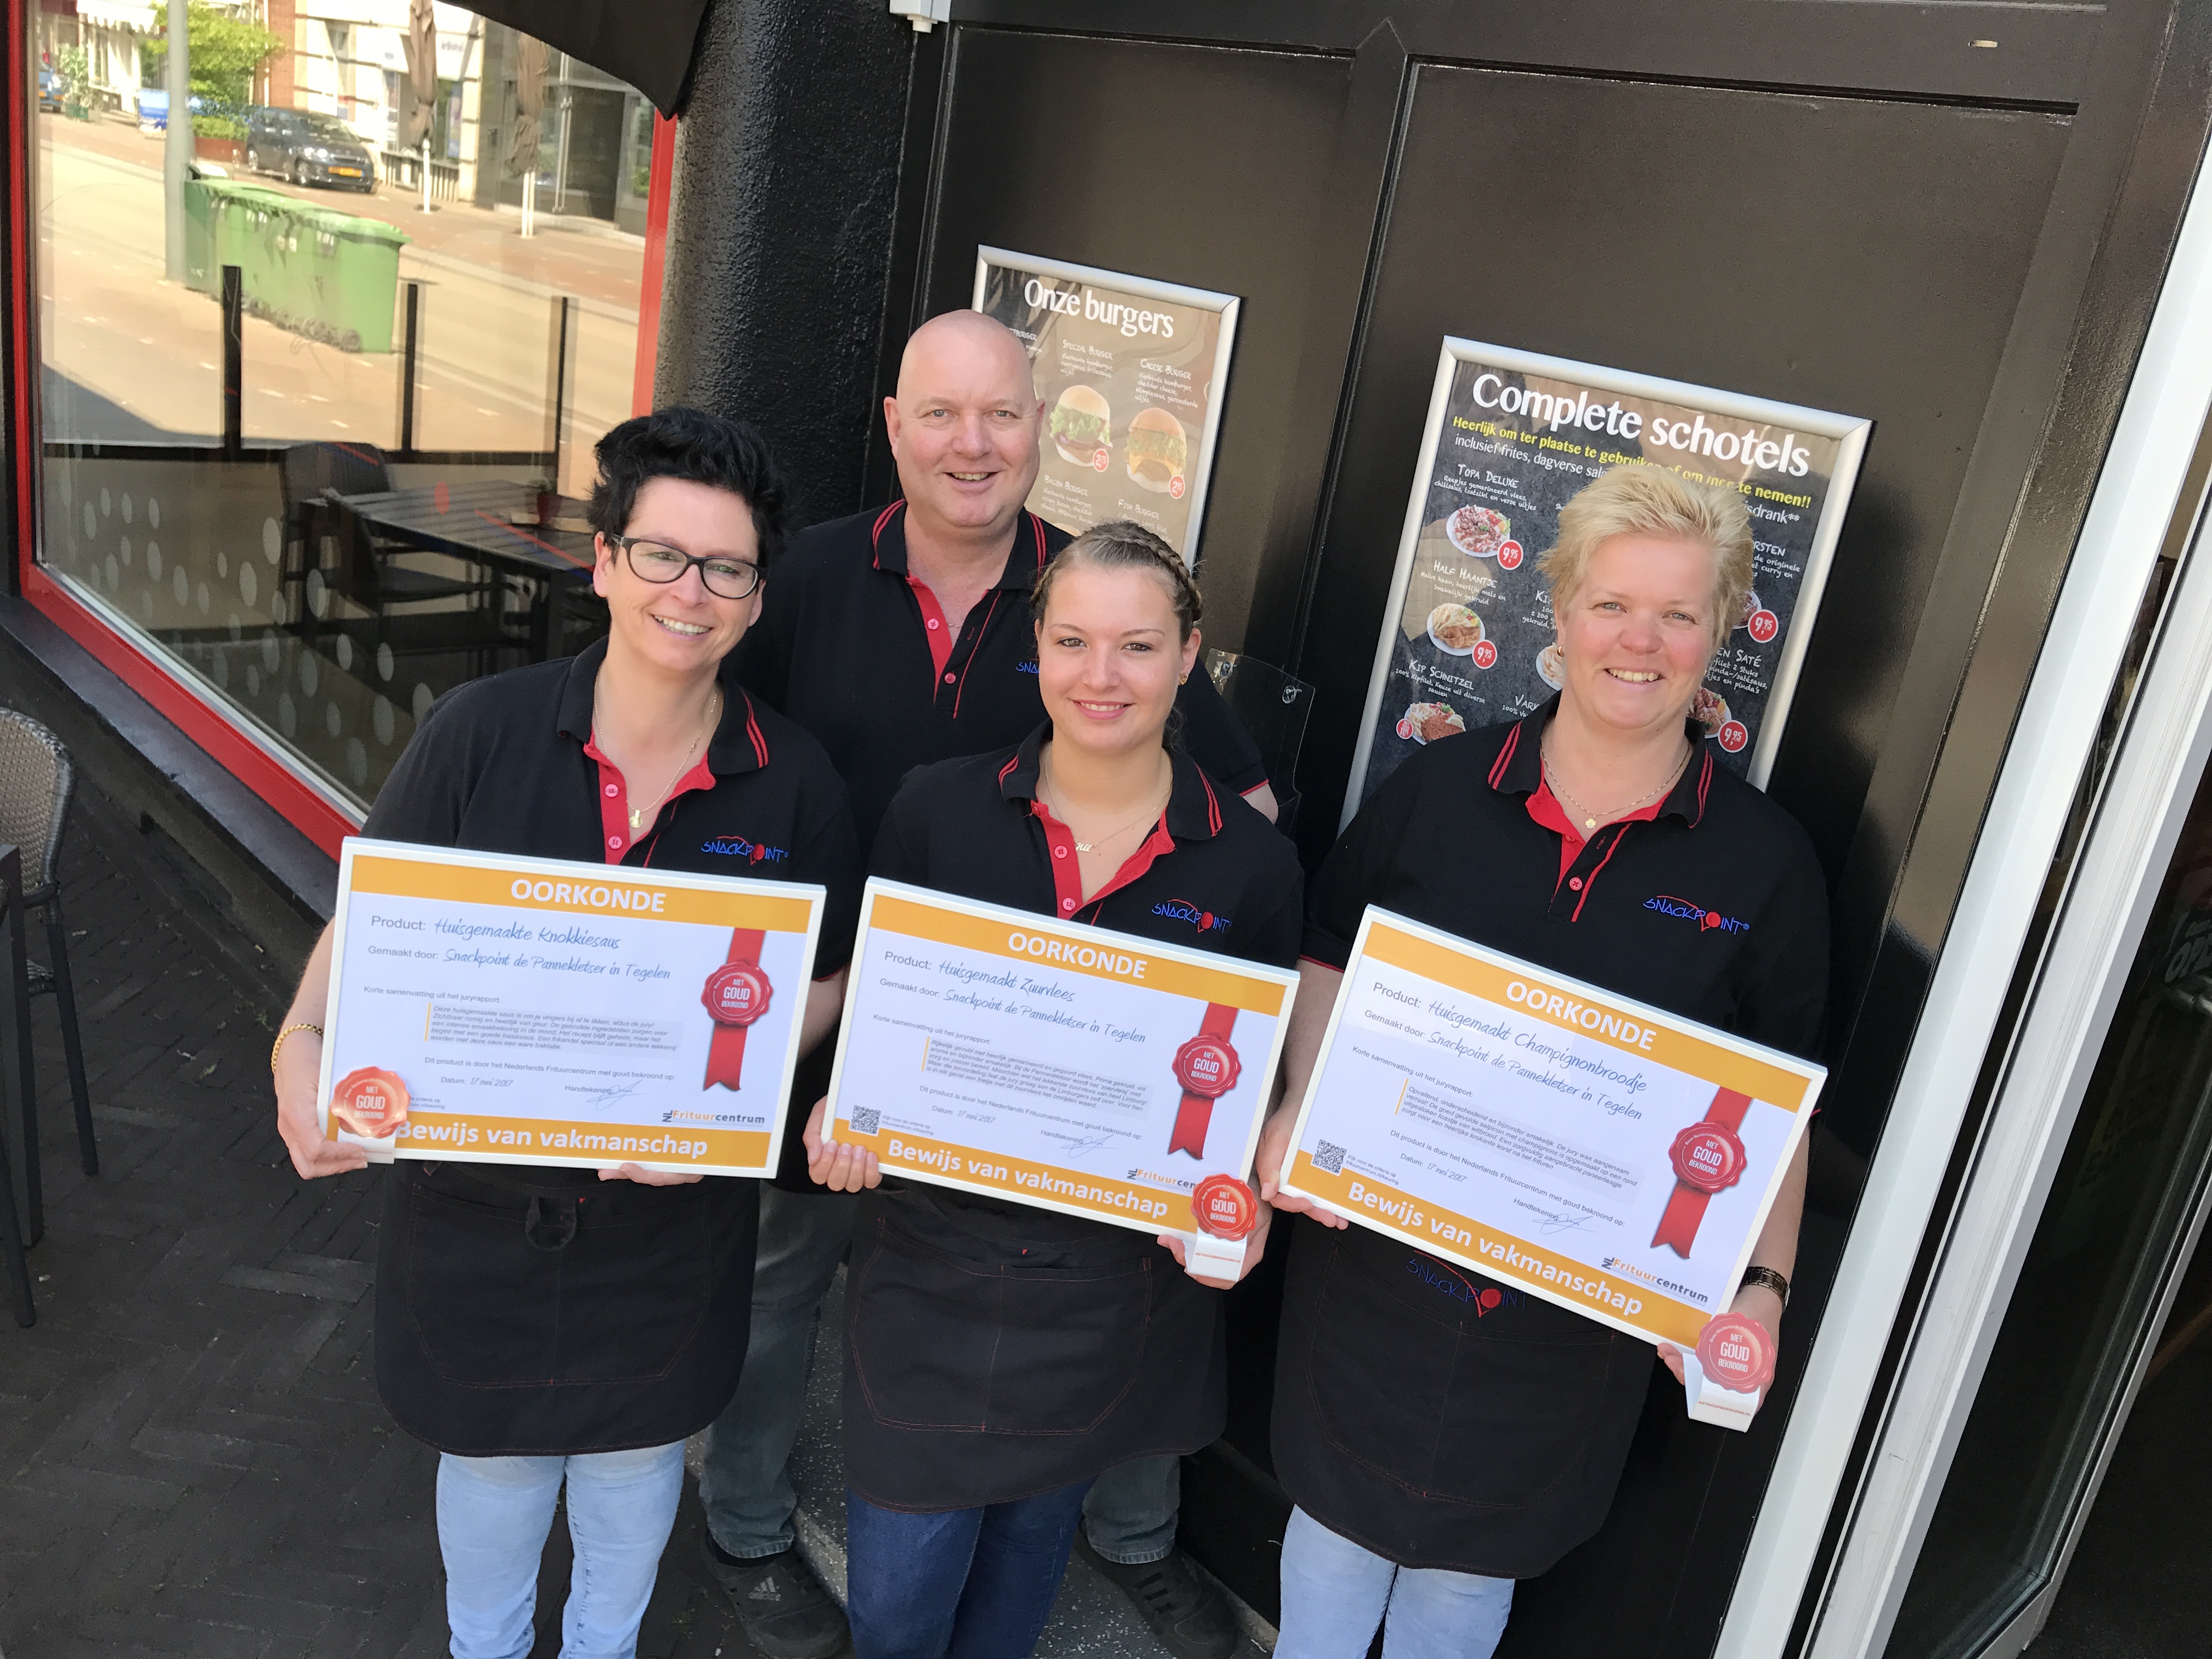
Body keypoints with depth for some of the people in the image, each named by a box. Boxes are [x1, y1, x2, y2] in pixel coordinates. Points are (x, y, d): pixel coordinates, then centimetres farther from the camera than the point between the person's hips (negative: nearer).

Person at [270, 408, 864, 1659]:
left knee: (638, 1445, 24)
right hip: (478, 1193, 0)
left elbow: (836, 976, -3)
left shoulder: (795, 782, -13)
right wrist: (305, 1041, -22)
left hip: (670, 1215, 0)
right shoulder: (480, 732, -14)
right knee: (494, 1449, 24)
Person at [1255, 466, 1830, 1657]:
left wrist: (1761, 1285, -14)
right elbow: (1326, 960, 2)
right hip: (1374, 1263, 1)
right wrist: (1300, 1109, -14)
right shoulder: (1439, 786, -6)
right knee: (1341, 1508, 23)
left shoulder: (1765, 864, -8)